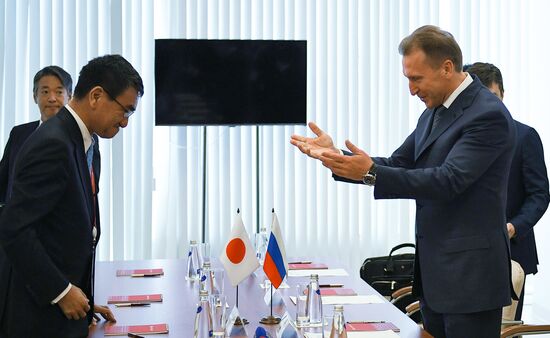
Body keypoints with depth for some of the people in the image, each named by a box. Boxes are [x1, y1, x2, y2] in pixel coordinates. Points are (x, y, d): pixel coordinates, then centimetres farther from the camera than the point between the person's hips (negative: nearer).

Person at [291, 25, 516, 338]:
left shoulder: (488, 114, -17)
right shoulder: (434, 112, 12)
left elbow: (448, 180, -25)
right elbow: (399, 165, 14)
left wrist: (370, 172, -31)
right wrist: (334, 155, 1)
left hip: (470, 273, -9)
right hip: (435, 269, 9)